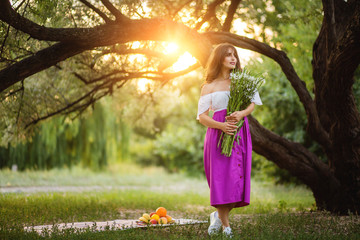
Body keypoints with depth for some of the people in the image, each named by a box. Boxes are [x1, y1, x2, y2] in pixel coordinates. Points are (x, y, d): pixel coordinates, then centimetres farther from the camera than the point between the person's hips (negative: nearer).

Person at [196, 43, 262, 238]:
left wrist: (242, 114, -17)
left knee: (237, 177, -3)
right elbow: (202, 116, 1)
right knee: (221, 176, -7)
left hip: (240, 133, 3)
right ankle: (225, 225, 2)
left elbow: (253, 103, 4)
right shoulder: (209, 87, 7)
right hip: (218, 133, -2)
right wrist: (221, 125, -16)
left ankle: (218, 215, 17)